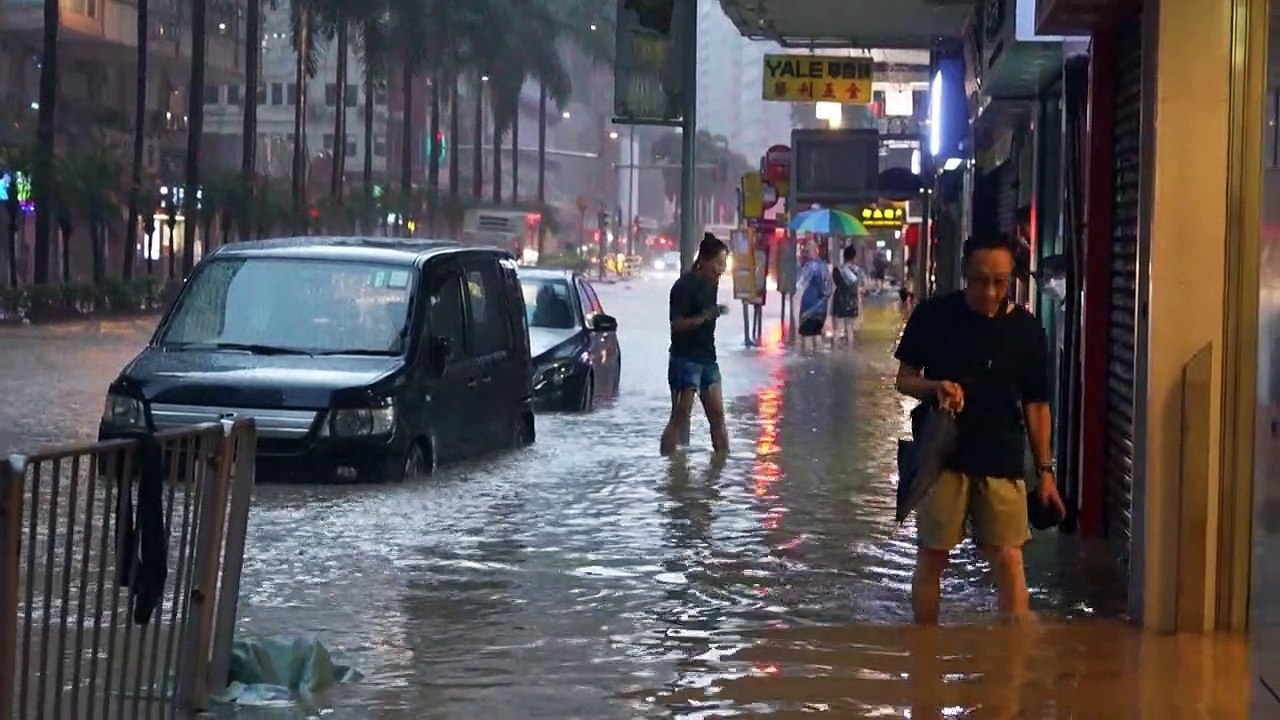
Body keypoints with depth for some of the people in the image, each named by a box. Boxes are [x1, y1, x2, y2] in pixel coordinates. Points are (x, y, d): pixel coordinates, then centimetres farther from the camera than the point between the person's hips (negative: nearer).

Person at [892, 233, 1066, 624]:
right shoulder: (934, 316, -4)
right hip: (942, 455, 0)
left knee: (1008, 559, -1)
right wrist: (935, 387, -18)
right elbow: (904, 379, 4)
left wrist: (1045, 469, 3)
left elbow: (1035, 404, 5)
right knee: (932, 555, 7)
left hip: (1002, 460, 0)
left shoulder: (1026, 330, -1)